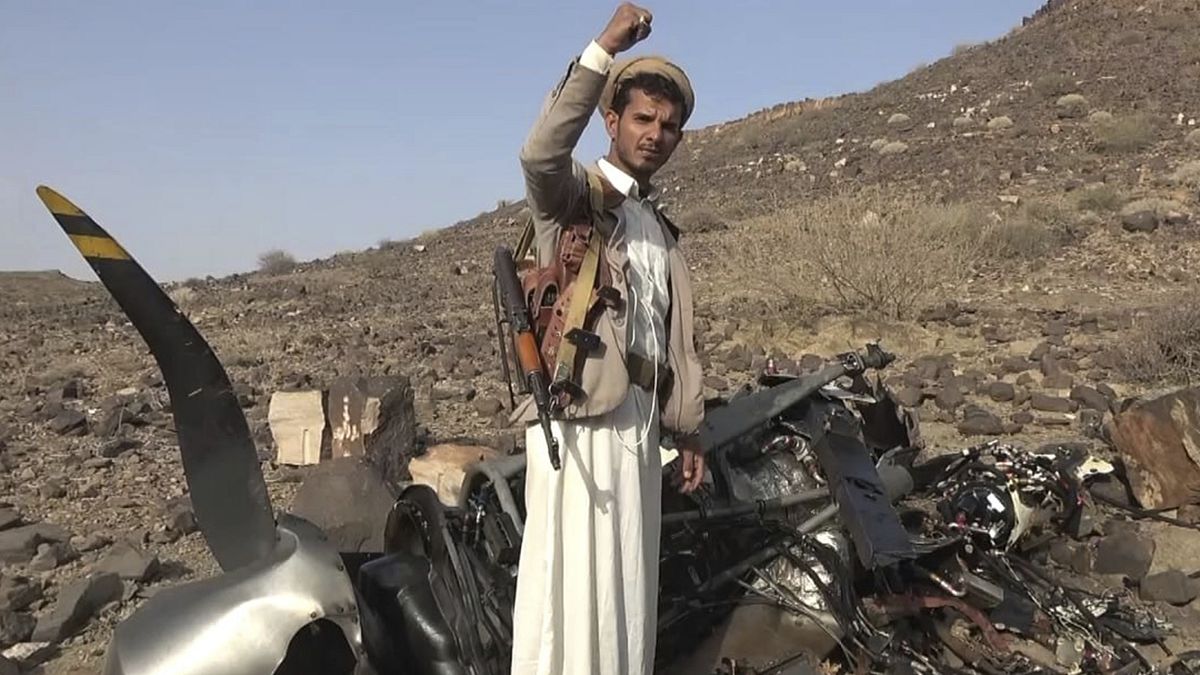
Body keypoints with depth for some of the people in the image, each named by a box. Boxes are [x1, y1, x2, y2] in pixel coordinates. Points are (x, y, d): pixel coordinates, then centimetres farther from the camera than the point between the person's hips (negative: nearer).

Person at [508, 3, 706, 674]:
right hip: (582, 410, -7)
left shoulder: (662, 226, 21)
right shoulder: (573, 192, 1)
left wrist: (687, 430, 16)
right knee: (575, 575, -7)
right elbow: (540, 152, -25)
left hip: (642, 418, 7)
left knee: (628, 581, 11)